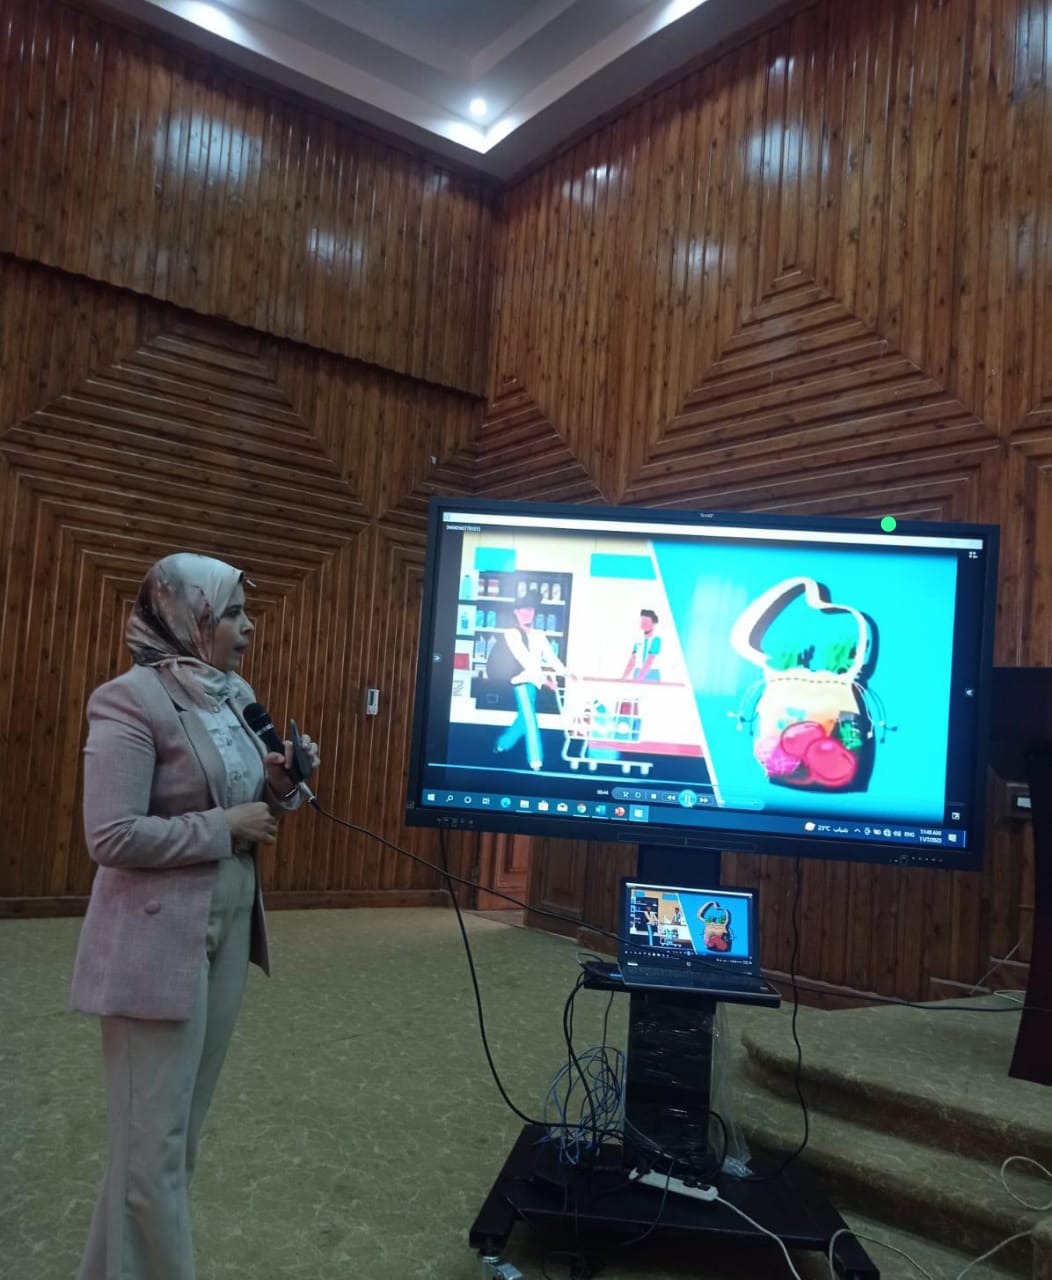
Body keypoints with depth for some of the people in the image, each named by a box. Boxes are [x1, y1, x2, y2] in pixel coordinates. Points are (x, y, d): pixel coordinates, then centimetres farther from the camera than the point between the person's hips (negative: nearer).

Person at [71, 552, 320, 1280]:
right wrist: (227, 826, -18)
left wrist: (280, 784, -4)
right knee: (154, 1138, 5)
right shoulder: (130, 700, -16)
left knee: (182, 1126, 20)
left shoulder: (237, 695, 8)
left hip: (229, 930, 9)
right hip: (158, 944, -8)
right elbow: (111, 836, -22)